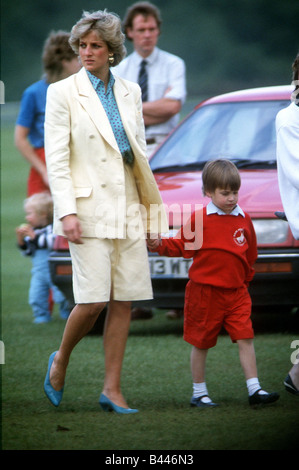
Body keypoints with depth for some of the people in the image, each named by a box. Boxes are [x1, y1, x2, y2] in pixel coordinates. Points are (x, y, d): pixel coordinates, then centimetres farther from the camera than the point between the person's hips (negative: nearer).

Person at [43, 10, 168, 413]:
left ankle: (112, 389, 7)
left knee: (124, 301, 1)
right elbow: (56, 158, -5)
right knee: (93, 300, -11)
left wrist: (150, 210, 14)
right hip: (89, 208, -5)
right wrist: (66, 211, -15)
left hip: (129, 209, 5)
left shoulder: (130, 92, 12)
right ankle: (61, 360, 16)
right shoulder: (63, 93, -1)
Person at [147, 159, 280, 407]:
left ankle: (254, 389, -2)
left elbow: (250, 254, 17)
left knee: (246, 339, -5)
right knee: (201, 344, 6)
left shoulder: (244, 220, 6)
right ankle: (199, 393, 17)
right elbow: (182, 245, -2)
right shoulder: (199, 218, -5)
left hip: (236, 293, 3)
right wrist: (160, 245, -16)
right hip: (205, 291, -3)